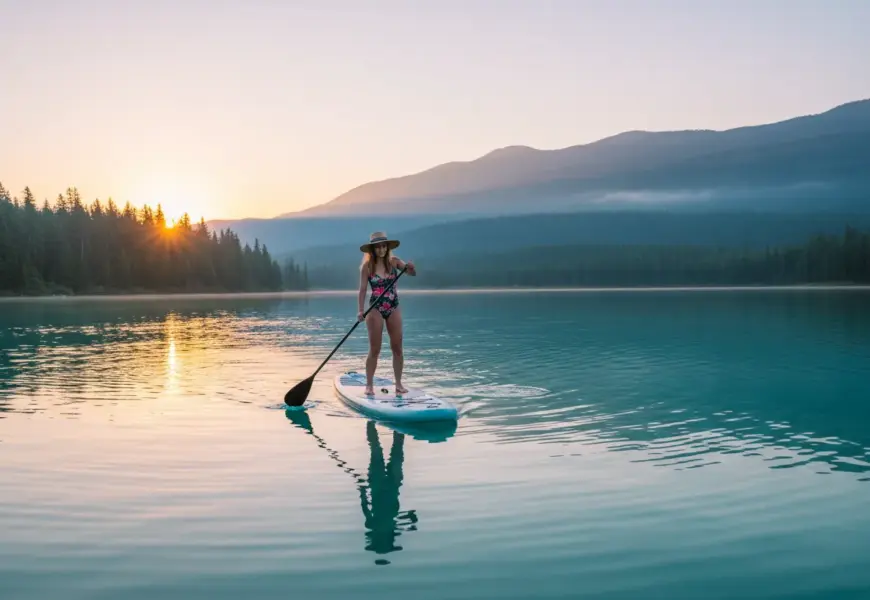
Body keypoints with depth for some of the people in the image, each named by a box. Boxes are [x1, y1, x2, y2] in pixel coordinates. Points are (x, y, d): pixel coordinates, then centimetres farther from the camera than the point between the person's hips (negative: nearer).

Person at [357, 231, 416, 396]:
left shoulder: (394, 262, -1)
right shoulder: (367, 266, -7)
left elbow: (413, 273, -8)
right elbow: (363, 289, -8)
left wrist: (411, 267, -31)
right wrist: (361, 310, -16)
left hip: (394, 309, 3)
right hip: (375, 309, -3)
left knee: (397, 348, 4)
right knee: (374, 350, 0)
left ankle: (398, 384, 12)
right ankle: (369, 385, 7)